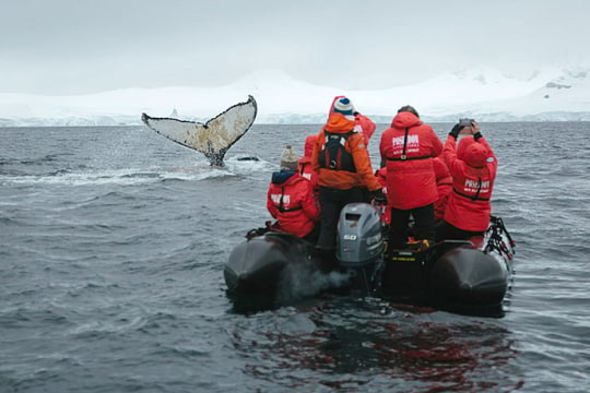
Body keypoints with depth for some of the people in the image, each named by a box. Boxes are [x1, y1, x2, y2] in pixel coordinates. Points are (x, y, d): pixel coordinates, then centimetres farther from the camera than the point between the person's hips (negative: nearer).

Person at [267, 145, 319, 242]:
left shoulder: (273, 183, -4)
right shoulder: (303, 185, -24)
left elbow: (270, 207, 7)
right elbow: (312, 211, -17)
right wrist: (318, 218, 4)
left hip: (283, 226, 7)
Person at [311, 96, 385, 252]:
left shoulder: (322, 133, -1)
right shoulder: (355, 135, -14)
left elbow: (314, 164, 5)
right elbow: (363, 167, -18)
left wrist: (319, 181, 19)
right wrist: (375, 188, -15)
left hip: (326, 188, 3)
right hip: (351, 189, -3)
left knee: (327, 224, 10)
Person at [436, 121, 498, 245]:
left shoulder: (461, 169, -17)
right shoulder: (490, 171, -7)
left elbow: (448, 152, -1)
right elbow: (490, 155, 15)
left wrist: (453, 134, 12)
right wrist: (478, 135, 21)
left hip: (457, 224, -4)